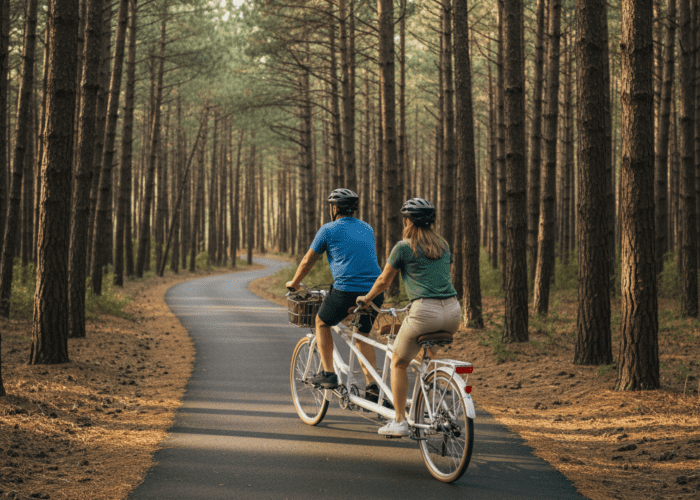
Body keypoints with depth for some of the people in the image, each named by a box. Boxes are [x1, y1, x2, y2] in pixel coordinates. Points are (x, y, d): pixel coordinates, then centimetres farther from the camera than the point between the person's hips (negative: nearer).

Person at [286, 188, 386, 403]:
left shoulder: (329, 229, 4)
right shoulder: (367, 229, 19)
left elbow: (308, 260, 13)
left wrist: (294, 283, 30)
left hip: (345, 291, -5)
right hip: (375, 291, 5)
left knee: (322, 323, 21)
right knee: (362, 335, 23)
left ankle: (328, 374, 14)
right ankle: (372, 384, 10)